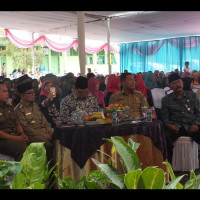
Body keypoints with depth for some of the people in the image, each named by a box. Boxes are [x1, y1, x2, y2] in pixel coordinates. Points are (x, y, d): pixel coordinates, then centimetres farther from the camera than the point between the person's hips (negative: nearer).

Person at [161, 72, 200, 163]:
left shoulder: (192, 95, 16)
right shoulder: (166, 100, 13)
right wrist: (169, 125, -13)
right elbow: (164, 118, 9)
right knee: (165, 136, -34)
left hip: (191, 126, 1)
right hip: (176, 127, -1)